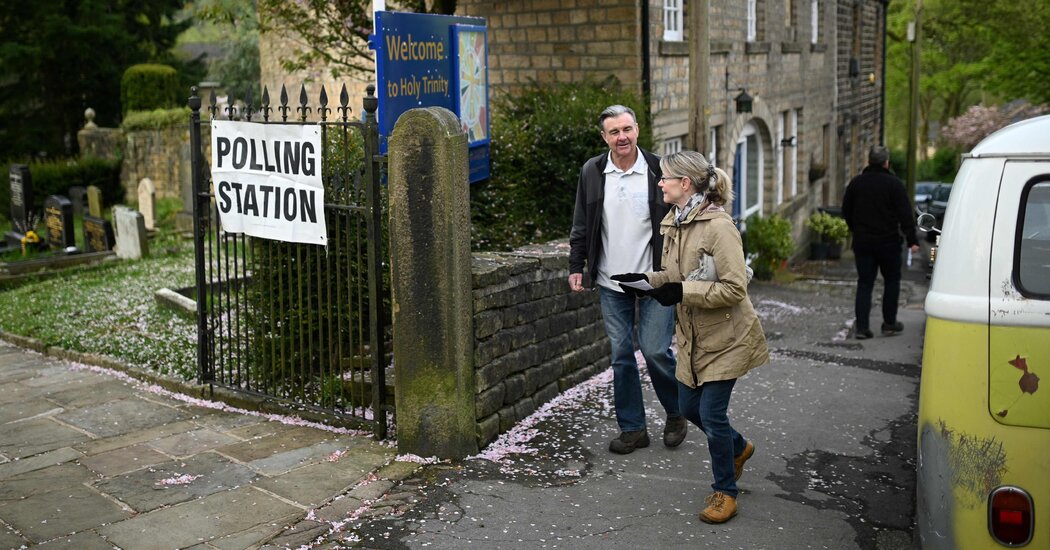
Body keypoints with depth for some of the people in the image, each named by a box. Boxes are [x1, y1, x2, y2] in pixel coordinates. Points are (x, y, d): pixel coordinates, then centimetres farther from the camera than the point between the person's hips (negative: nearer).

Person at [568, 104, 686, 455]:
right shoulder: (592, 173, 4)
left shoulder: (659, 170, -4)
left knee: (655, 350, -4)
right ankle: (632, 428, 19)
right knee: (621, 355, 7)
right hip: (611, 283, 3)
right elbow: (581, 226, 12)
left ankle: (677, 413, 23)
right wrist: (576, 266, 7)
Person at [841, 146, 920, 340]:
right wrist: (912, 240, -8)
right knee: (891, 281, 12)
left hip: (862, 242, 3)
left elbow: (846, 212, 12)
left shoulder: (856, 183, 4)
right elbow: (905, 215, -11)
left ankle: (861, 326, -2)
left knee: (864, 283, 5)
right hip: (888, 242, -3)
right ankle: (889, 323, 16)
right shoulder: (894, 184, -9)